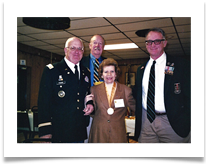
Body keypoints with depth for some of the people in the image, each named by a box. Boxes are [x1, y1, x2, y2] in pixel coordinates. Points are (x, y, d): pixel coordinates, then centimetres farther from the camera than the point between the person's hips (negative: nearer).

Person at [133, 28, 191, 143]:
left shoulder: (180, 65, -2)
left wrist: (186, 122, -10)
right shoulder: (141, 69, 12)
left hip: (173, 123, -3)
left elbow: (189, 94, -5)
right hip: (145, 122, 4)